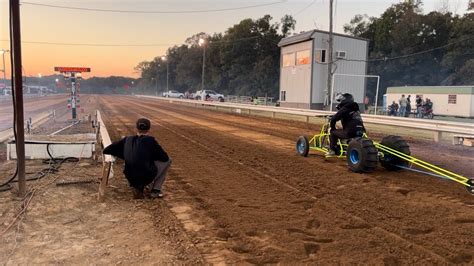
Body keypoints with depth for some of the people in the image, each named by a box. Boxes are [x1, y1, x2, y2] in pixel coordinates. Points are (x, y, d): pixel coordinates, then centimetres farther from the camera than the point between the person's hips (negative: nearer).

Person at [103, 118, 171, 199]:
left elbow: (106, 150, 10)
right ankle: (156, 190, 12)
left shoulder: (127, 140, 6)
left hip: (131, 179, 6)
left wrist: (128, 156, 16)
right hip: (146, 179, -6)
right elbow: (165, 157, -4)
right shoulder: (150, 140, -7)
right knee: (167, 161, 16)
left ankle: (138, 187, 15)